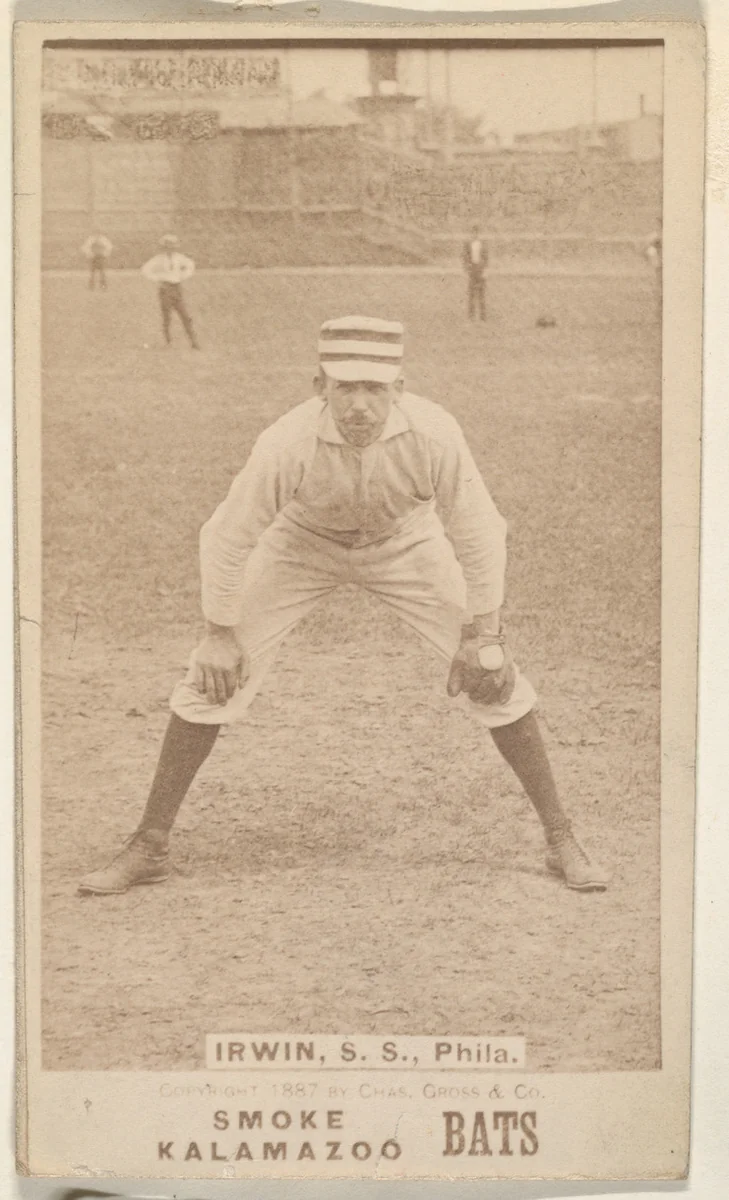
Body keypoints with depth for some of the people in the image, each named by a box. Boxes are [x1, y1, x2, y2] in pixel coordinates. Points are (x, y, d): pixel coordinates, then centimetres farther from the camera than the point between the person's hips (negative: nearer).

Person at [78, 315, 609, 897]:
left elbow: (478, 533, -18)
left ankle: (561, 838, 9)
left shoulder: (434, 435, -34)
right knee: (213, 676, -8)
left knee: (494, 677, -8)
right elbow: (228, 536, -19)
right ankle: (150, 846, 5)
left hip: (406, 542, 0)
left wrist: (481, 634, -14)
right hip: (303, 543, 0)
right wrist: (221, 633, -12)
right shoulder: (288, 443, -36)